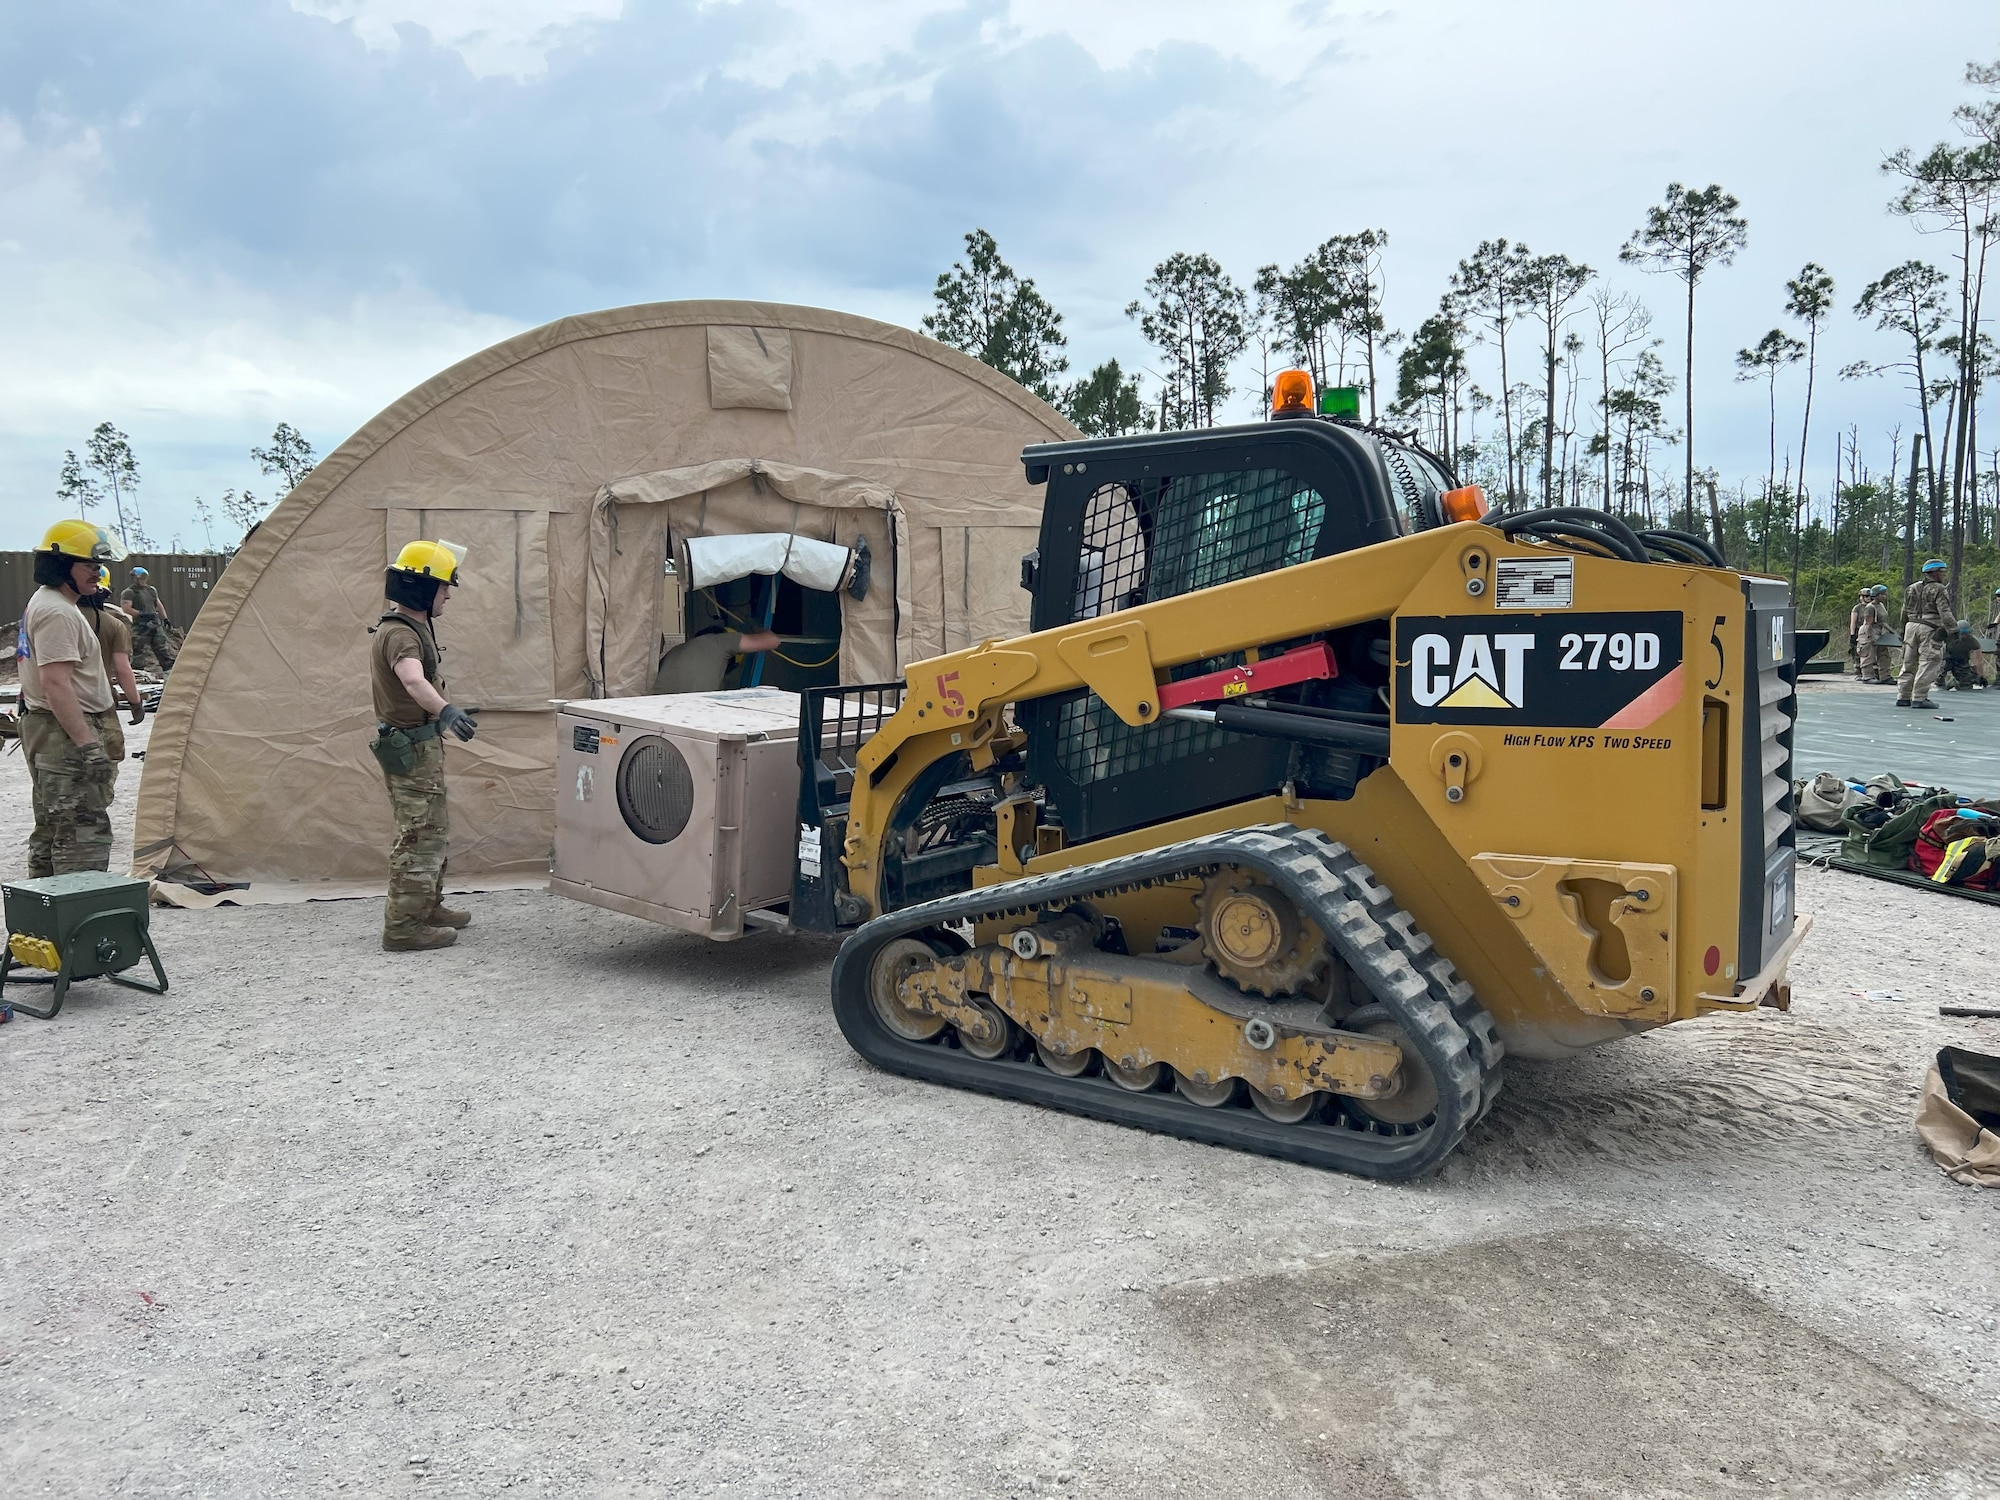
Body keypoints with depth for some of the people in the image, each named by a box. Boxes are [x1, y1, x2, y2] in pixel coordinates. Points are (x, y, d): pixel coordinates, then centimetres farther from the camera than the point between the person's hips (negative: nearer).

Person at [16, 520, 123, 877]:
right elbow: (56, 684, -25)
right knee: (83, 834, -13)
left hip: (44, 729, 11)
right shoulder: (56, 612, -17)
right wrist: (87, 745, -26)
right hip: (65, 732, -11)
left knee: (51, 829, 17)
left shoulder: (43, 603, 18)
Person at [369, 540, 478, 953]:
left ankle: (428, 907, 33)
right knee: (418, 837, -7)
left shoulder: (413, 627, 10)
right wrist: (446, 711, -60)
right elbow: (414, 681, -44)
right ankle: (403, 927, -3)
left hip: (423, 745, 11)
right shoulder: (400, 634, -23)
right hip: (411, 748, -11)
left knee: (433, 830, 20)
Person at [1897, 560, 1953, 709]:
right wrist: (1950, 629, -21)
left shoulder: (1911, 589, 16)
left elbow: (1904, 612, 20)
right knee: (1928, 663, -5)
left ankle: (1903, 697, 11)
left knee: (1909, 663, 11)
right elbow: (1944, 611, -16)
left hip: (1911, 626, 7)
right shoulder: (1939, 590, -5)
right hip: (1929, 629, -7)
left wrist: (1903, 630, 26)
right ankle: (1919, 698, -10)